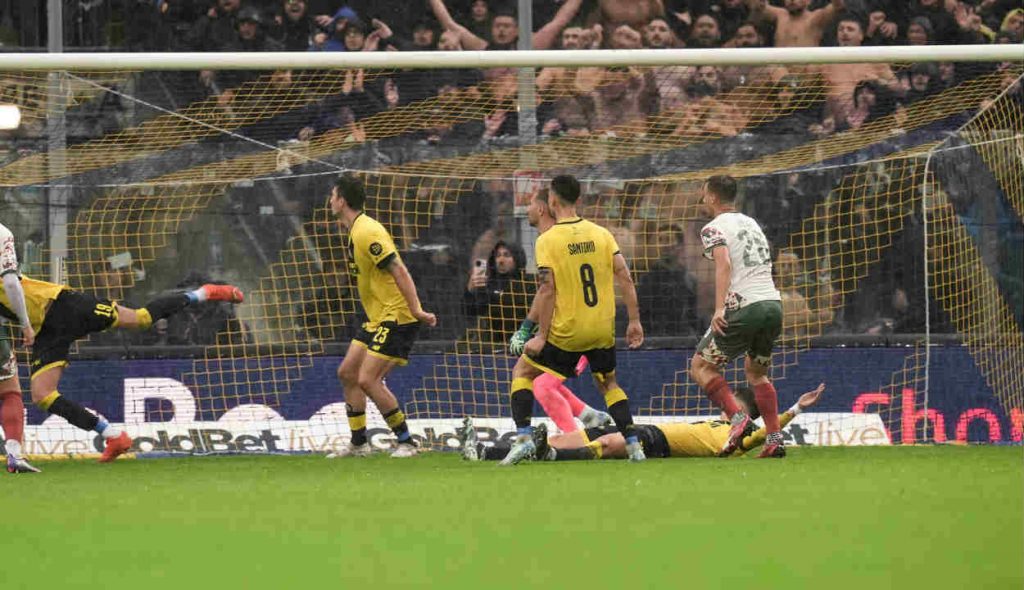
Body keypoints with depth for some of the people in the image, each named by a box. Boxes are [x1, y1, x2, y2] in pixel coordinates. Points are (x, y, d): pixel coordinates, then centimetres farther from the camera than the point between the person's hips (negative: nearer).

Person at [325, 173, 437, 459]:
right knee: (347, 372, 12)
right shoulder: (356, 230, 12)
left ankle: (406, 442, -5)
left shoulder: (367, 232, -19)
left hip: (396, 318, -11)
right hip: (377, 319, 11)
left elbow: (399, 271, -24)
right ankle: (358, 443, 19)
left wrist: (416, 310, -27)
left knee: (368, 380, -14)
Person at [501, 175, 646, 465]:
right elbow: (625, 279, -1)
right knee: (608, 383, 23)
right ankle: (633, 444, 11)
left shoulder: (547, 240, -10)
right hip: (603, 330, 4)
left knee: (523, 372, 13)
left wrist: (541, 336, -10)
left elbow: (547, 291, -15)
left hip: (566, 332, -4)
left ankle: (523, 438, -2)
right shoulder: (601, 234, 2)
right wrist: (635, 321, 5)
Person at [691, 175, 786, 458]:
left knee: (700, 366, 5)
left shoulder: (714, 228, -2)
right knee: (756, 372, 22)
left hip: (744, 307, -7)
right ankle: (775, 438, 10)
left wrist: (720, 308, -26)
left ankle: (737, 415, -15)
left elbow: (724, 264, -18)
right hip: (773, 304, 7)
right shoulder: (751, 224, 23)